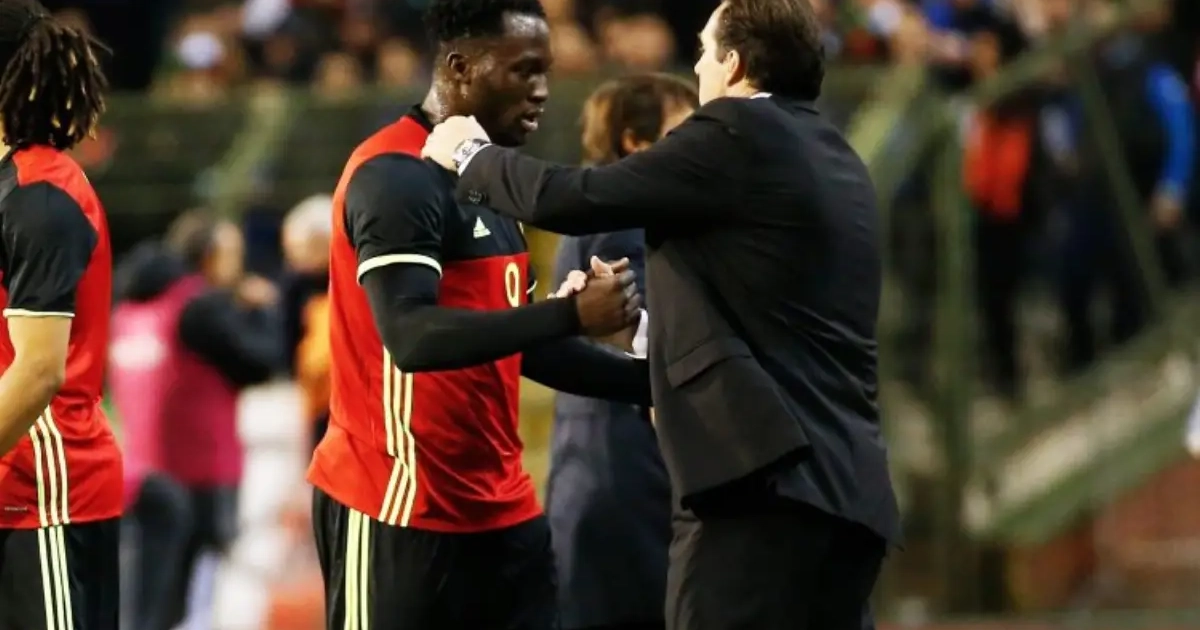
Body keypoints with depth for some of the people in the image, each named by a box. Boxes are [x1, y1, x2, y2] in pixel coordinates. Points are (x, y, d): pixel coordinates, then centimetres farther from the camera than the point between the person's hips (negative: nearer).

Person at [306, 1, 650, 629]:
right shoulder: (398, 177, -14)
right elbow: (411, 336, -27)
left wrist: (647, 381, 10)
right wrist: (571, 314, -29)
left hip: (499, 506, 9)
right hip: (399, 510, -9)